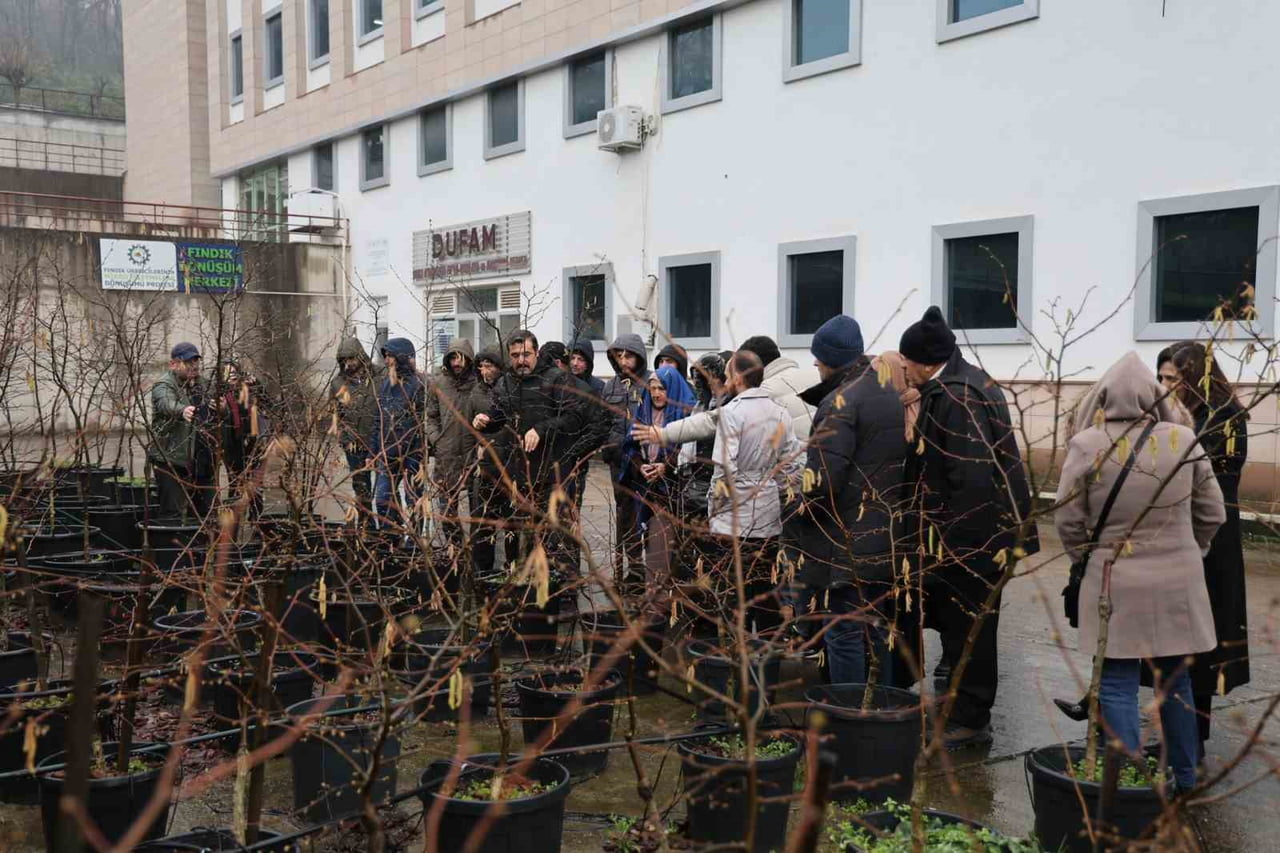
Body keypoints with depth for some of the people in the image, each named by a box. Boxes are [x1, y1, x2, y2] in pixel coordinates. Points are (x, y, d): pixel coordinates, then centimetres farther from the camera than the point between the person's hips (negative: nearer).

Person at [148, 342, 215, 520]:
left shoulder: (199, 384, 15)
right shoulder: (164, 385, -11)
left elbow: (209, 415, 31)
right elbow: (167, 403, -35)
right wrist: (182, 411, -56)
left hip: (199, 460, 7)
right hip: (170, 459, -7)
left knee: (204, 511, 12)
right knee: (173, 513, -9)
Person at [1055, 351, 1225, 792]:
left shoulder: (1087, 446, -11)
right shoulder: (1183, 441, -4)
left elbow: (1068, 521, -6)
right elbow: (1213, 514, 4)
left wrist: (1086, 558, 12)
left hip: (1116, 584, -3)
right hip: (1178, 583, 3)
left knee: (1118, 685, 6)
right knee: (1175, 680, 18)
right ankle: (1185, 780, 30)